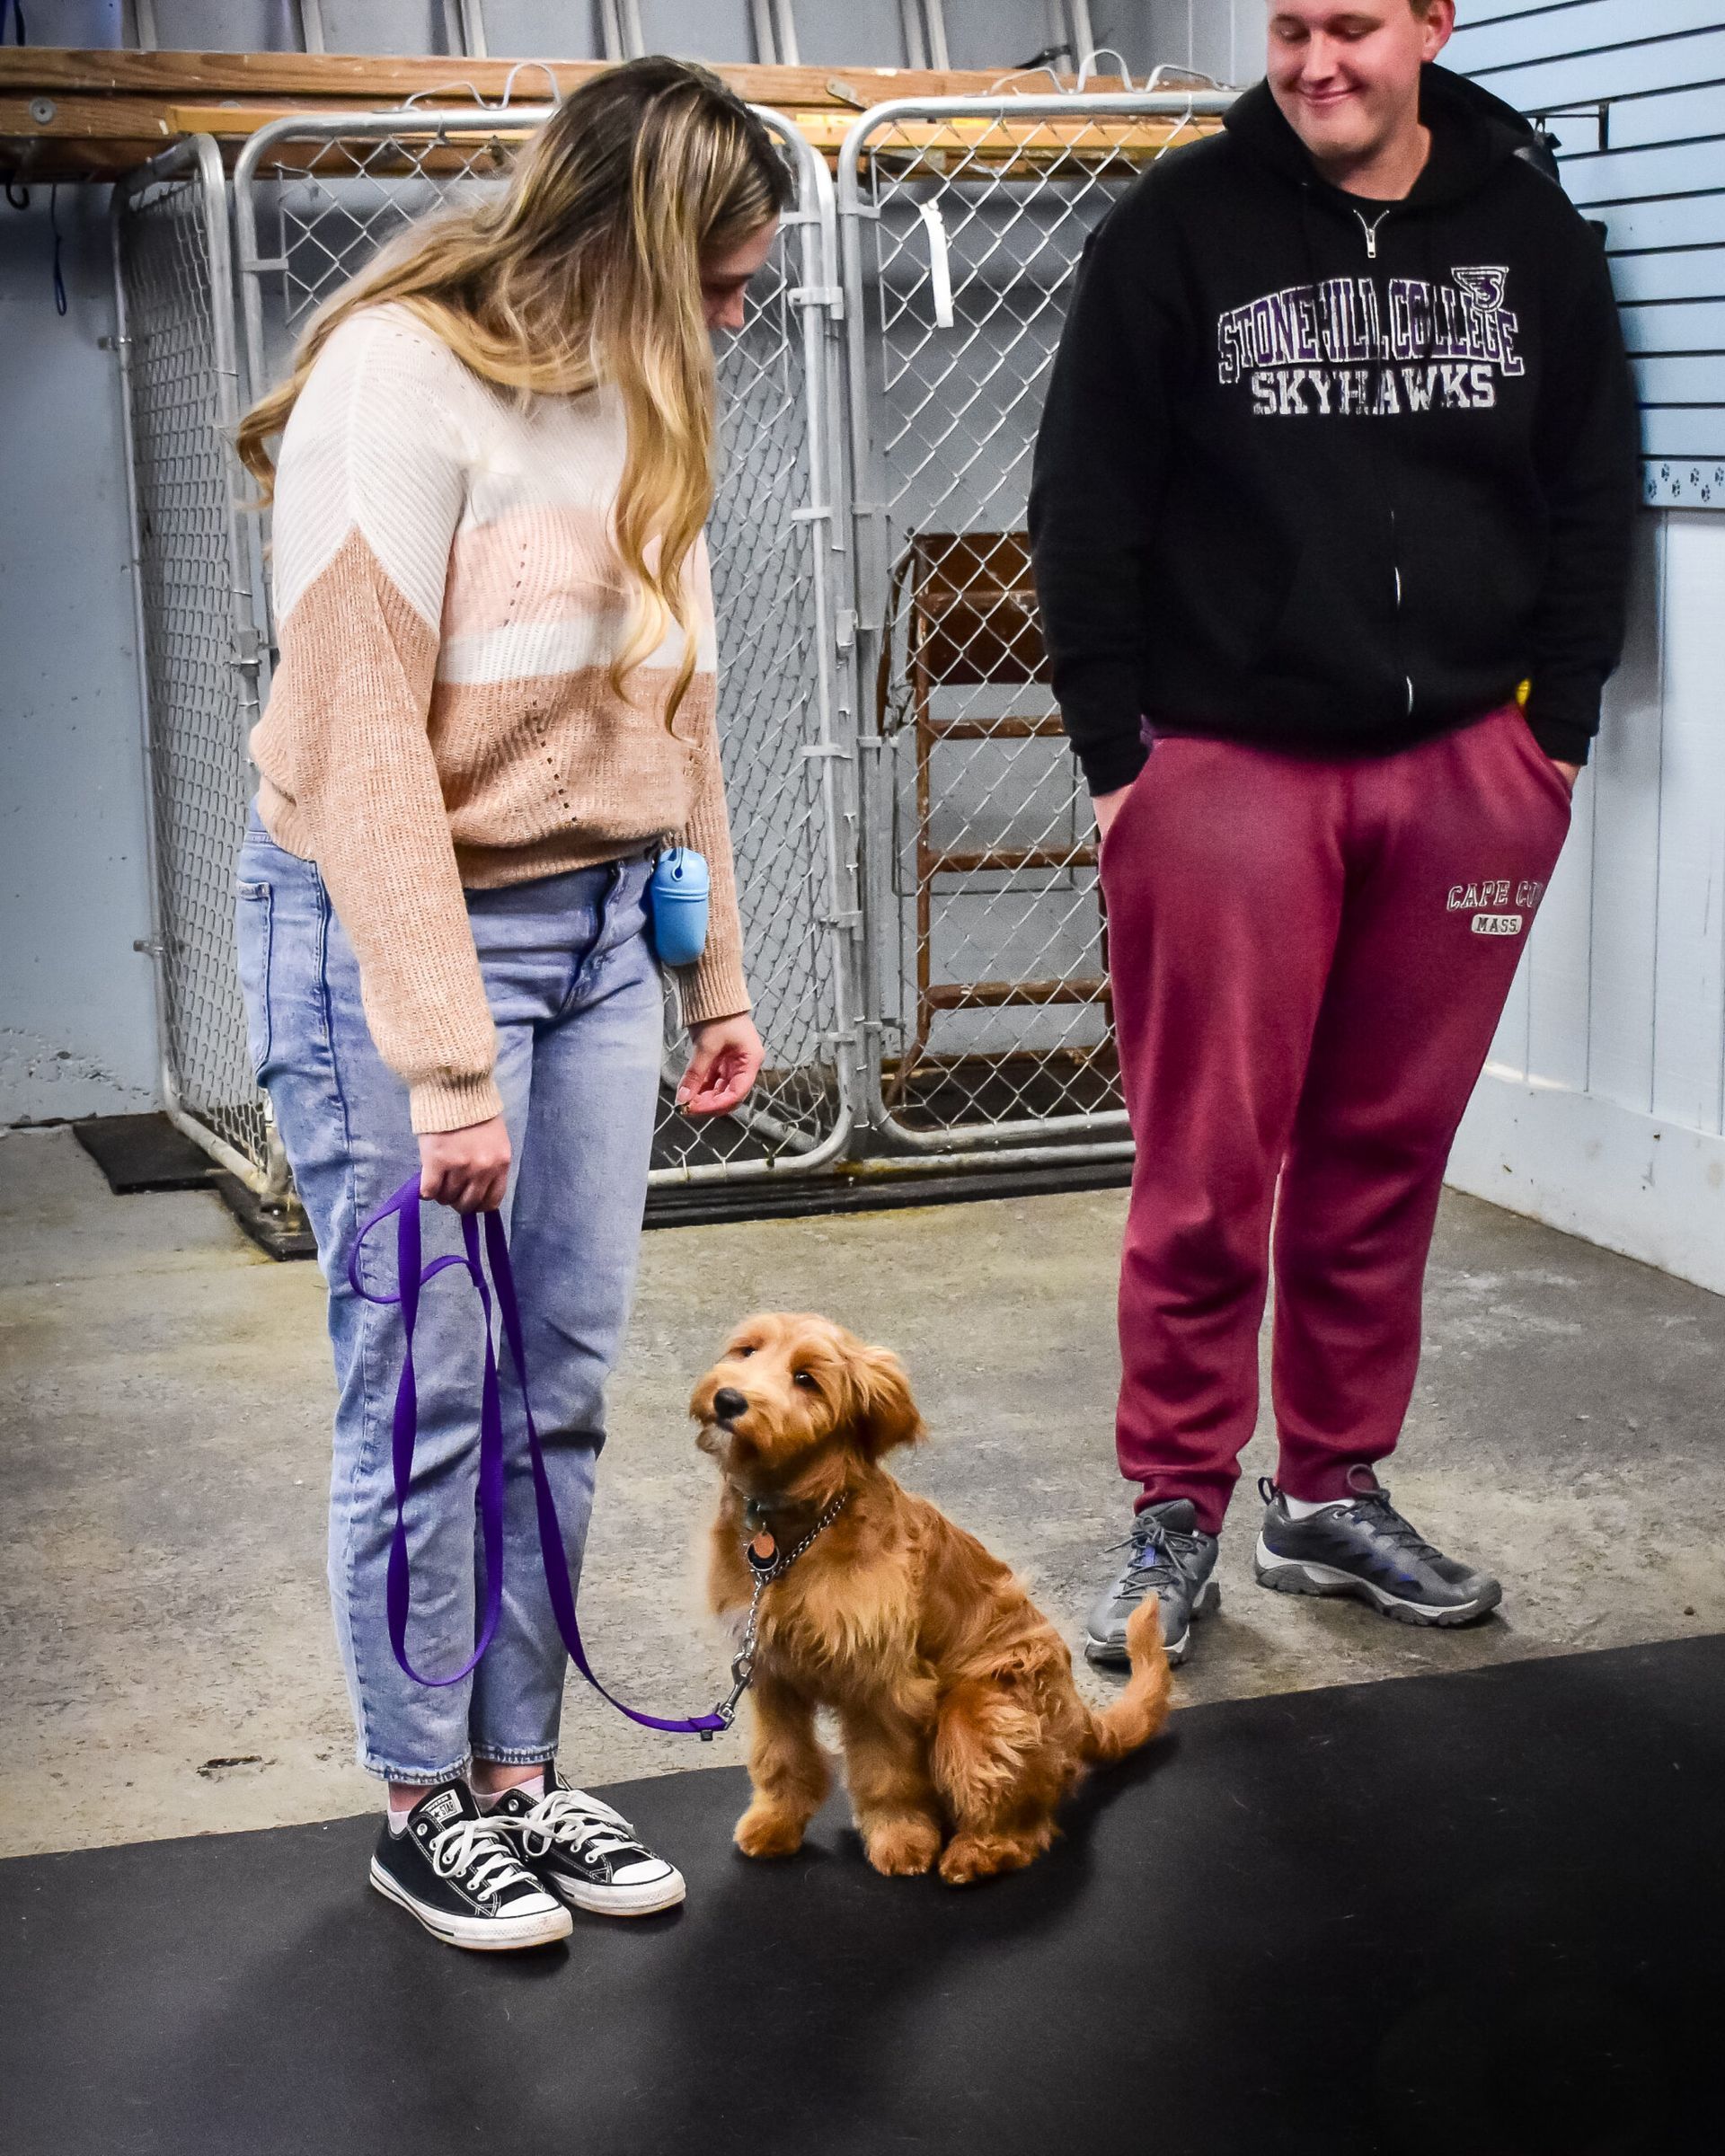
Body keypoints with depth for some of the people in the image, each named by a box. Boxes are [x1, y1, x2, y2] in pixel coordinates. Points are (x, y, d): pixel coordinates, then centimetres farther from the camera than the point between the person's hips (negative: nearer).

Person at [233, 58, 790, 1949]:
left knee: (564, 1380, 7)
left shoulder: (630, 402, 9)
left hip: (597, 925, 7)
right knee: (428, 1389, 0)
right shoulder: (399, 377, -14)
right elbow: (360, 742, -18)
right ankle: (420, 1807, 16)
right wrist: (444, 1063, -20)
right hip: (397, 924, -6)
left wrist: (714, 975, 16)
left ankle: (518, 1769, 21)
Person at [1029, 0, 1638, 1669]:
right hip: (1229, 766, -3)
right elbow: (1085, 511, -2)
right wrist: (1115, 756, -4)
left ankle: (1334, 1494, 24)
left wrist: (1556, 724, 6)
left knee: (1387, 1156, 10)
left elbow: (1592, 494, 12)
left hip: (1465, 772, 3)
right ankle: (1175, 1517, 14)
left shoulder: (1528, 231, 7)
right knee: (1206, 1171, 0)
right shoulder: (1178, 228, -2)